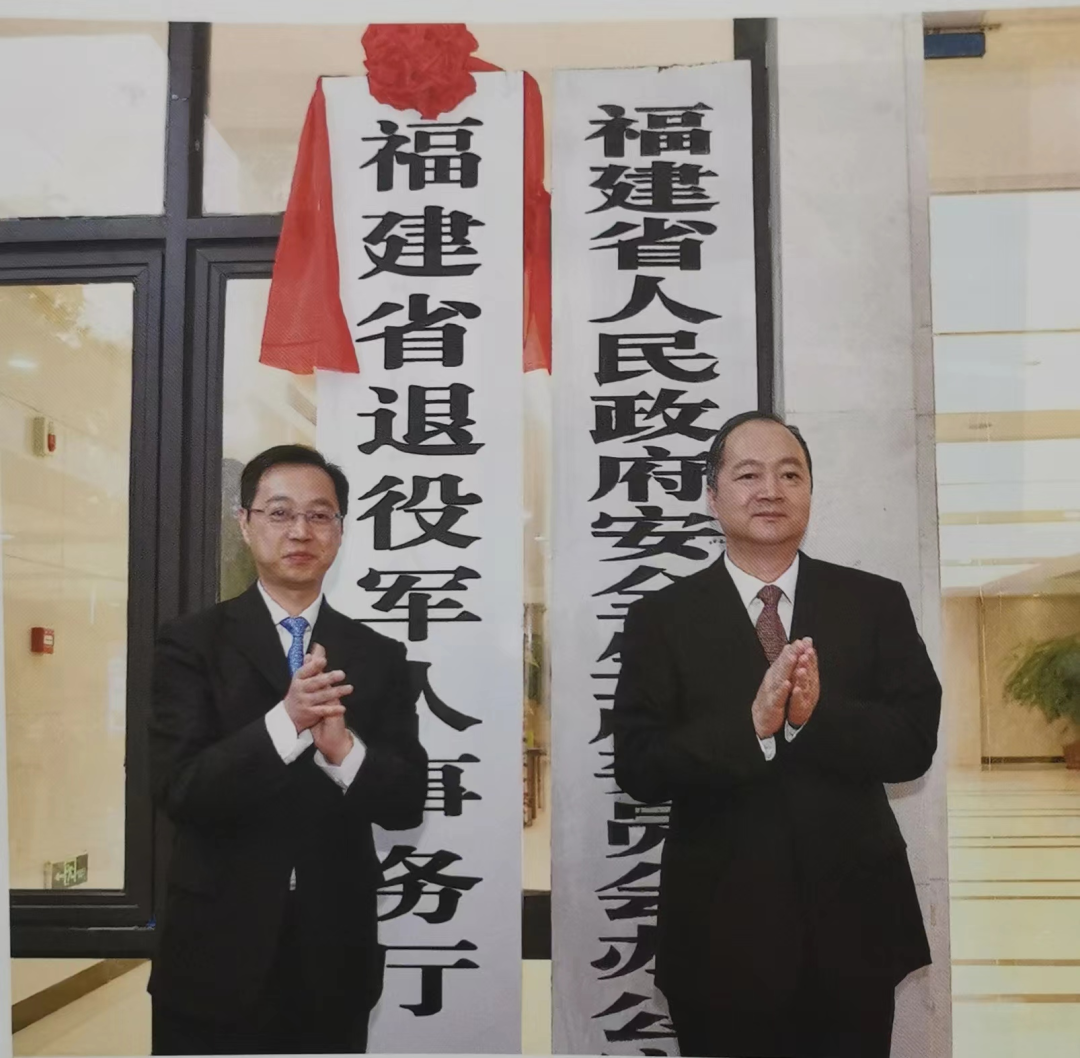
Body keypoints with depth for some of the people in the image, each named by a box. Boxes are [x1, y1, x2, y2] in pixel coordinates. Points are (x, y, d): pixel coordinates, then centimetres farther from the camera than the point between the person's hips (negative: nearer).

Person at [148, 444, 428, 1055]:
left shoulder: (380, 657, 2)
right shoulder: (193, 643, -4)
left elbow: (409, 803, -3)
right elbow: (178, 790, -13)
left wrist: (343, 748, -22)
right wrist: (284, 722, -27)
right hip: (217, 955, -2)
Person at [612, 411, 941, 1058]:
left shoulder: (877, 603, 1)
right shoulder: (661, 618, -2)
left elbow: (915, 744, -6)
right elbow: (639, 769, -10)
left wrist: (817, 715, -23)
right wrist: (752, 725, -24)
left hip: (853, 920, 1)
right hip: (720, 928, -1)